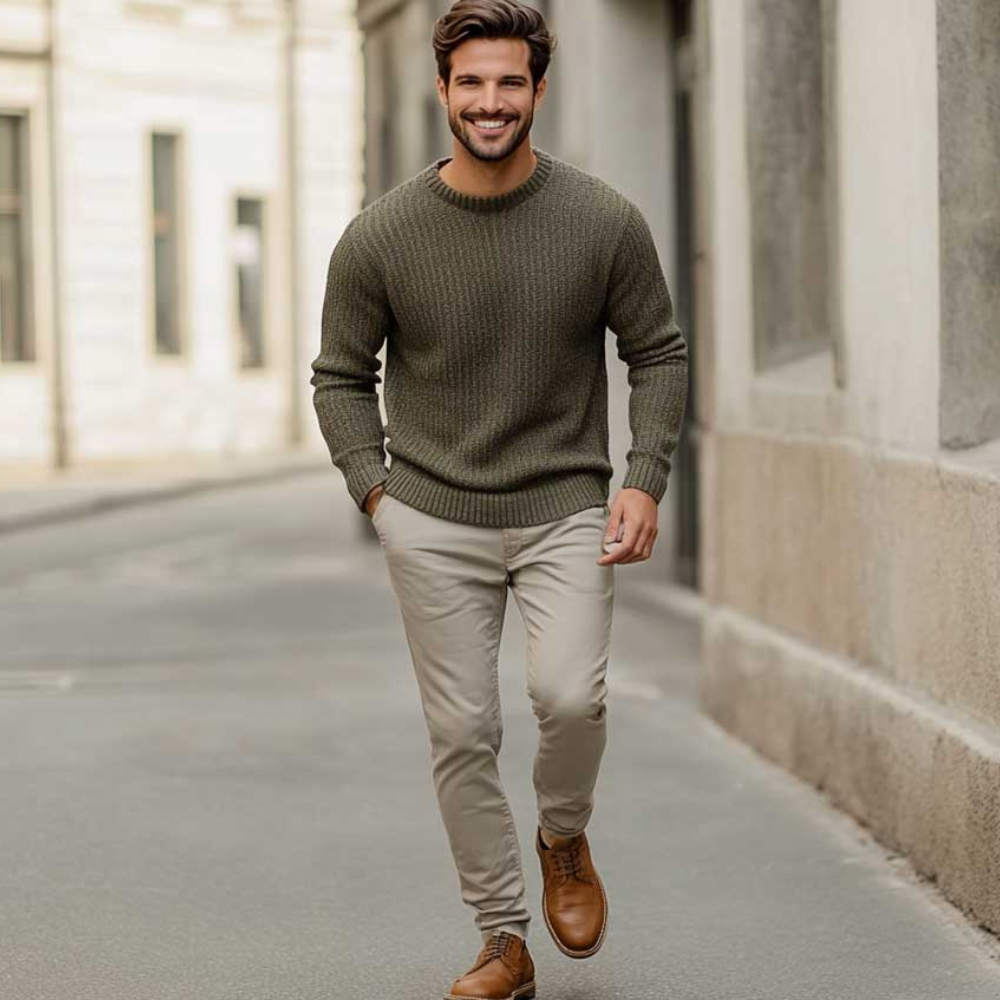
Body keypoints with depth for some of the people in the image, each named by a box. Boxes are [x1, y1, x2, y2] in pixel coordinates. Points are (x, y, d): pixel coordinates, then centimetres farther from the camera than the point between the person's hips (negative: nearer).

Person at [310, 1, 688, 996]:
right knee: (462, 734, 1)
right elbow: (341, 376, 7)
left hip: (565, 510, -1)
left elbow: (659, 354, 6)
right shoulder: (381, 234, -5)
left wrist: (645, 482, -4)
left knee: (570, 696, -20)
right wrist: (375, 492, -3)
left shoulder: (604, 222, -5)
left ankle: (564, 840, 12)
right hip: (434, 522, 1)